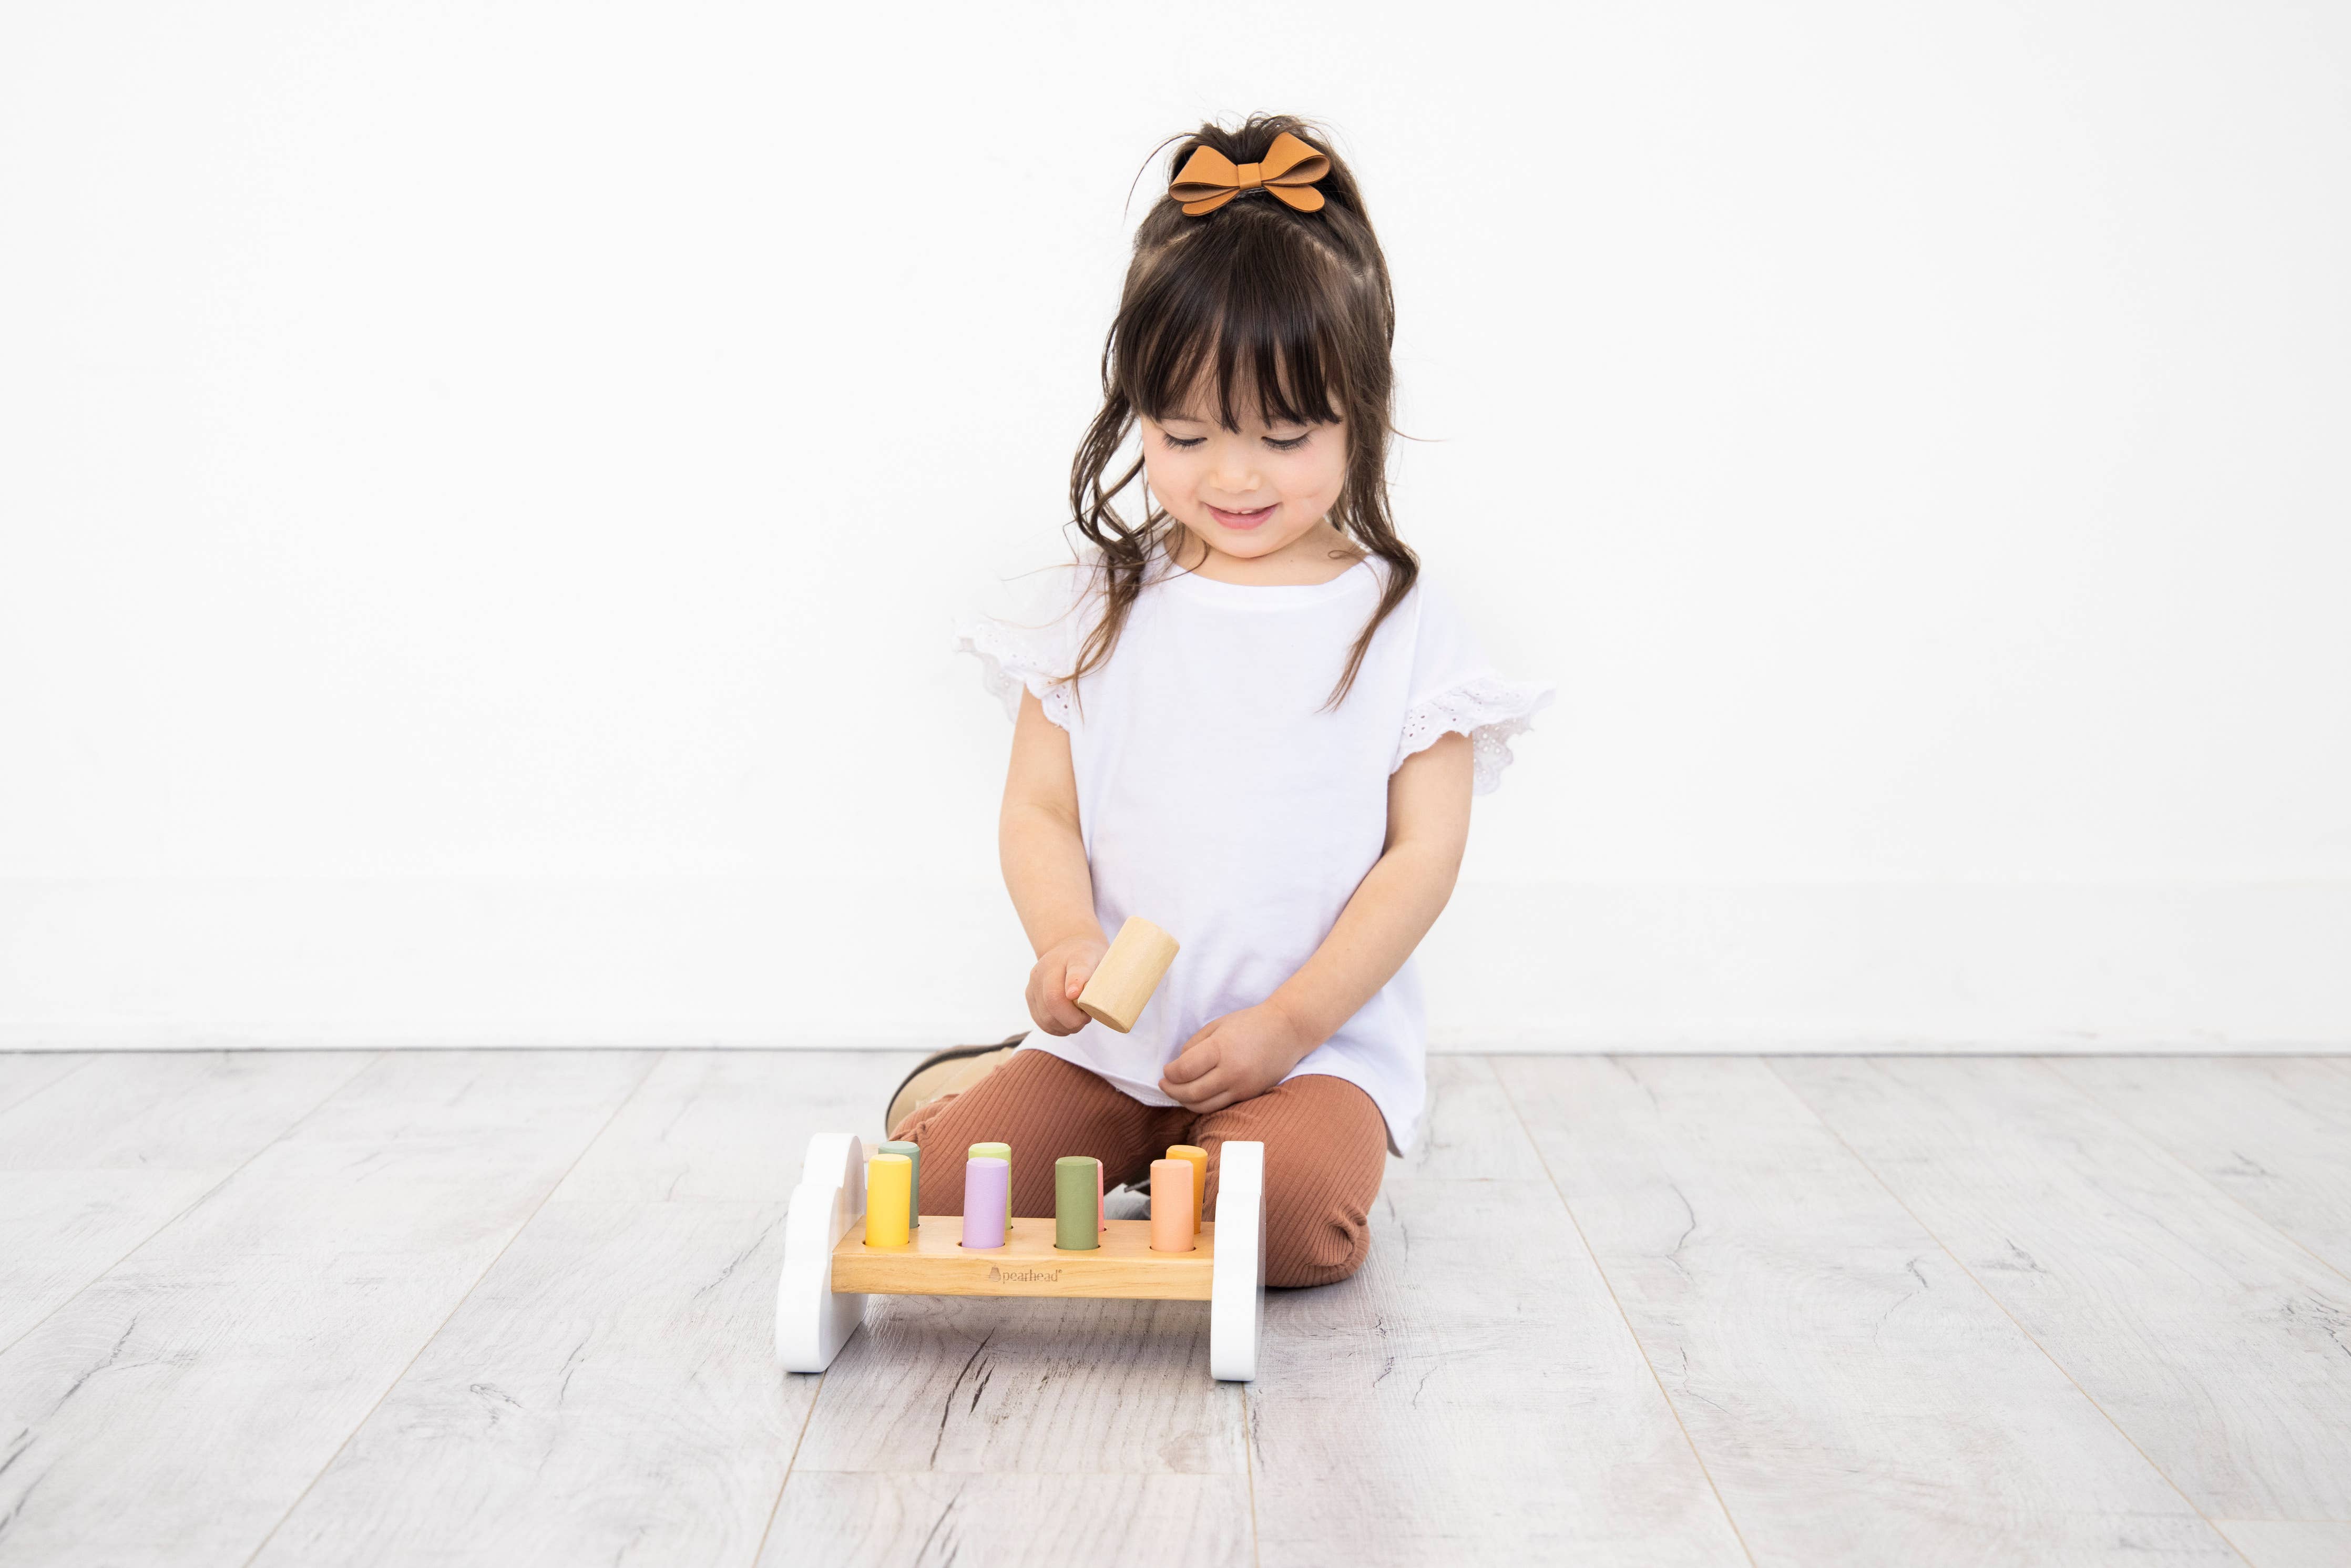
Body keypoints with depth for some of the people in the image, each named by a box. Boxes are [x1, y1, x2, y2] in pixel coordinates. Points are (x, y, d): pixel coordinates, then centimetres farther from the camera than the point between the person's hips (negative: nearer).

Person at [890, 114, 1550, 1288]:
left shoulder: (1400, 623, -1)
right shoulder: (1097, 606, 5)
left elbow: (1423, 853, -5)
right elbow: (1038, 811, 3)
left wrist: (1289, 1024, -14)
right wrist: (1068, 942, -19)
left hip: (1321, 1044, -1)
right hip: (1115, 1037, 2)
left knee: (1300, 1218, -29)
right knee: (949, 1178, -16)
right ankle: (993, 1078, 18)